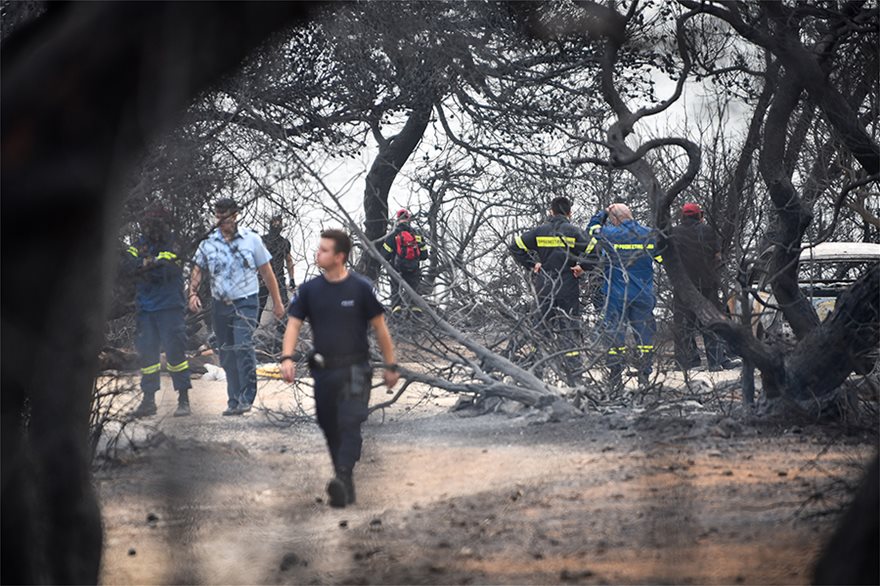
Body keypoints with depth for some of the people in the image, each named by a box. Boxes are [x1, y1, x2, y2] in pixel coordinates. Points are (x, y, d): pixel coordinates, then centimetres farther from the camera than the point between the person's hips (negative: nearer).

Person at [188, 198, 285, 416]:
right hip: (220, 305, 4)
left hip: (245, 302, -4)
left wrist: (277, 302, 8)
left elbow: (266, 272, 6)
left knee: (243, 347, -21)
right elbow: (197, 270, 5)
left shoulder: (251, 239, 0)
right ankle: (234, 401, 16)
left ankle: (246, 398, -18)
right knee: (227, 355, 8)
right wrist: (193, 293, -14)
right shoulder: (208, 243, 4)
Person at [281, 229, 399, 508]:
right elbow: (294, 324, -1)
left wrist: (390, 365, 3)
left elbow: (380, 327, 1)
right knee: (329, 427, 10)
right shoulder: (309, 290, 4)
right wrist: (287, 357, -18)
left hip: (354, 369, -5)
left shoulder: (361, 288, -6)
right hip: (323, 369, 5)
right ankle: (346, 485, 22)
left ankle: (343, 479, -31)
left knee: (350, 424, -17)